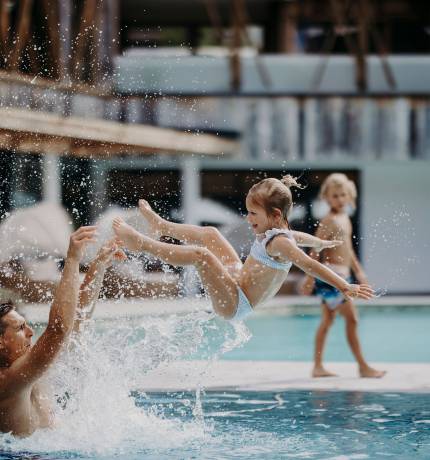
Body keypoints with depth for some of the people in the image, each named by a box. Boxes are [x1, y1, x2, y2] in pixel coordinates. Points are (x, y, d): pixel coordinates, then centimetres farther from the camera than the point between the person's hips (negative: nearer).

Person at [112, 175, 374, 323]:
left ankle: (142, 243, -18)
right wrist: (319, 243, 51)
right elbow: (300, 236, 28)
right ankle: (162, 227, 33)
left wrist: (346, 288, -41)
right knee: (210, 234, 21)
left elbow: (309, 265, -32)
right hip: (236, 283, 10)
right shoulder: (278, 233, 7)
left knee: (201, 254, -29)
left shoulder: (278, 242, -22)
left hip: (234, 304, -10)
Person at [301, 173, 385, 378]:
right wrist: (310, 277, -18)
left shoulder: (345, 219, 15)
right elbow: (316, 250, -16)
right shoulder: (329, 221, -14)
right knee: (352, 319, -7)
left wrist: (358, 271, 26)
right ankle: (363, 367, -3)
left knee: (327, 321, 10)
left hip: (341, 275, 10)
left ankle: (318, 367, 14)